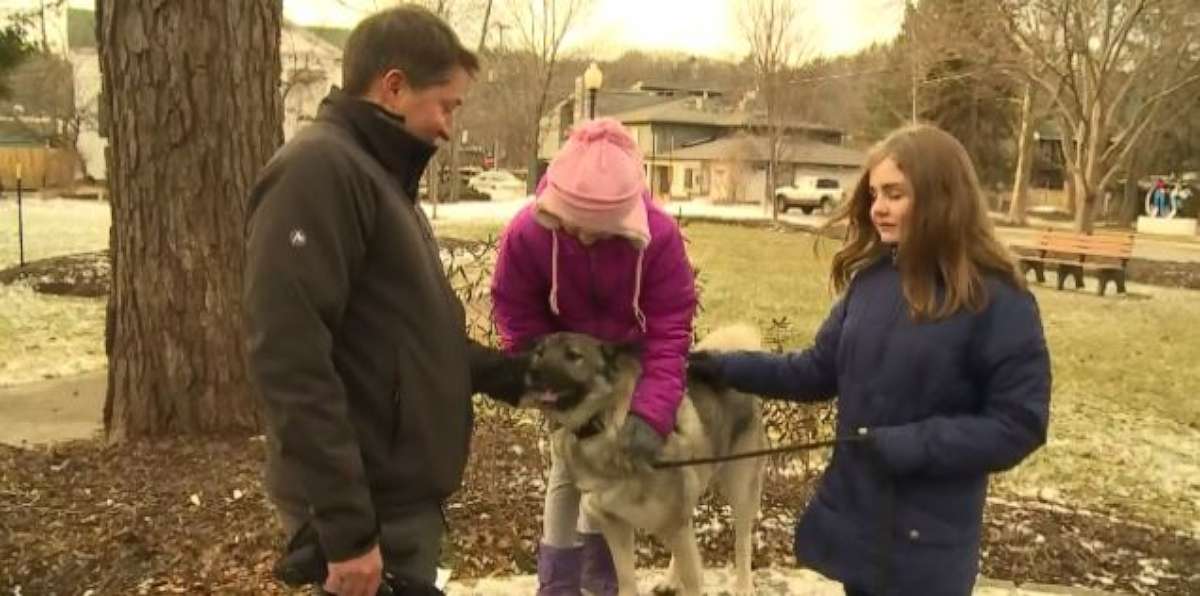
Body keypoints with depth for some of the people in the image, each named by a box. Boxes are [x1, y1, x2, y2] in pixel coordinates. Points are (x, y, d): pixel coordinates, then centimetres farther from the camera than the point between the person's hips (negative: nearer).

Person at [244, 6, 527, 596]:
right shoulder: (318, 169, -17)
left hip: (400, 491, 9)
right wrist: (346, 526, -24)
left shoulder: (379, 174, 15)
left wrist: (514, 374, 12)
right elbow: (291, 359, -25)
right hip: (368, 504, -9)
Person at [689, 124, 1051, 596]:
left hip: (927, 536, -5)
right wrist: (727, 368, 1)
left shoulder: (997, 301, -16)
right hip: (854, 513, 5)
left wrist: (909, 445, -22)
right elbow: (821, 370, 7)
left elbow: (1019, 425, -15)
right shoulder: (871, 278, 0)